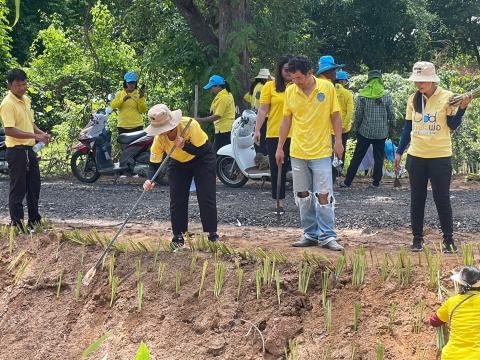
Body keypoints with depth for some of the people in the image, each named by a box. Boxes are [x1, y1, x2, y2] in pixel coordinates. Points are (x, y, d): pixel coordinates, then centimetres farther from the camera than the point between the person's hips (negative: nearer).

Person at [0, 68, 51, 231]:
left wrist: (42, 133, 3)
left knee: (34, 187, 16)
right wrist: (35, 136, -25)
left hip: (29, 149, 9)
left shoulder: (26, 99, 11)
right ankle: (17, 224, 4)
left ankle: (34, 221, 29)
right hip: (16, 150, -9)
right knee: (18, 189, -3)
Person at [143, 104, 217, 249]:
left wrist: (184, 146, -45)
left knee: (207, 197, -9)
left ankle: (212, 234, -1)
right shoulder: (159, 139, -27)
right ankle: (178, 236, 7)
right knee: (177, 199, -5)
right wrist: (150, 180, -42)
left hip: (202, 158, -3)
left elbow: (201, 151, -29)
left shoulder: (190, 125, -36)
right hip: (178, 163, 3)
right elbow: (154, 164, -23)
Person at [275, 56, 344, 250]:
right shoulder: (290, 91, 2)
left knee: (323, 195, -5)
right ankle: (310, 235, 17)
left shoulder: (327, 88, -6)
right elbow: (286, 120, 9)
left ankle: (327, 237, 1)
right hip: (297, 152, 3)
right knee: (303, 196, 8)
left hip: (321, 152, -3)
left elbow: (335, 116, 0)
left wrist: (338, 141, -4)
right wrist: (280, 147, 9)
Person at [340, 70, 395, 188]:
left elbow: (358, 114, -5)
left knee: (357, 157, 5)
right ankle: (376, 182, 12)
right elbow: (391, 114, 1)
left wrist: (356, 128, 9)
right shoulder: (386, 96, -2)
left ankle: (347, 182, 6)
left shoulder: (362, 95, -6)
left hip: (365, 132, -1)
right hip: (381, 133, 1)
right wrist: (391, 127, 15)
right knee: (379, 158, 10)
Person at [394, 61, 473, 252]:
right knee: (417, 199, 7)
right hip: (416, 156, 4)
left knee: (442, 198, 1)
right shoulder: (413, 99, 6)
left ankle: (448, 238, 13)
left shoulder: (447, 97, -6)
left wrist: (462, 107, -23)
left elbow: (453, 125, -8)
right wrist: (399, 152, 11)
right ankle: (417, 238, 16)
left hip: (440, 156, -4)